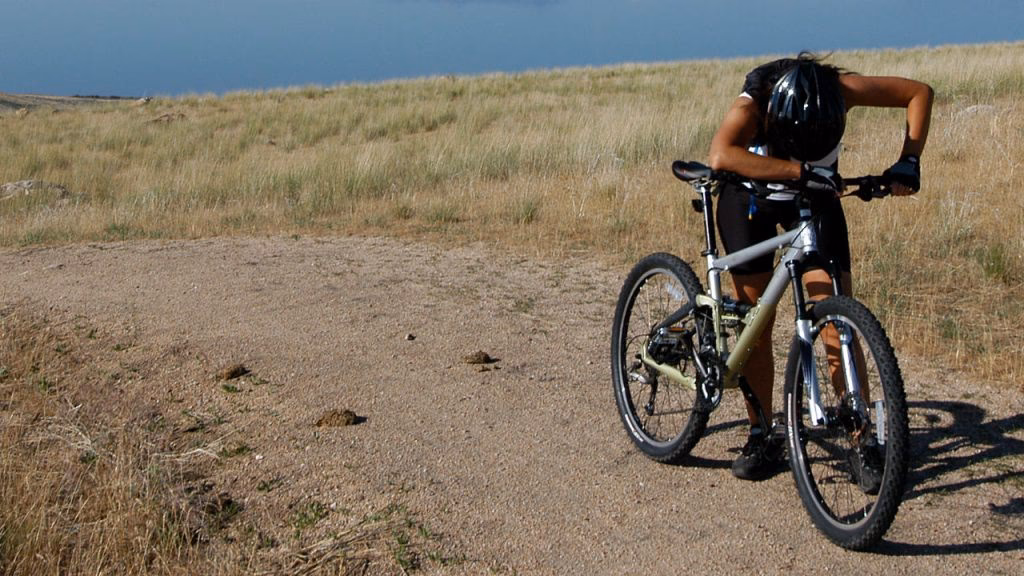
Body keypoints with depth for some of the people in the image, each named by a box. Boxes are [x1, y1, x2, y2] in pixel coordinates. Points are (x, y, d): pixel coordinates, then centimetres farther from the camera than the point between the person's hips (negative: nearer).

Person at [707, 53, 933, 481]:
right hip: (751, 200, -1)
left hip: (814, 199, 1)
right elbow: (720, 157, -54)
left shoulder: (839, 91, -27)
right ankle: (761, 437, 14)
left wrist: (908, 161, -25)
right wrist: (801, 170, -58)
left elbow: (919, 92, -14)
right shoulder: (751, 106, -34)